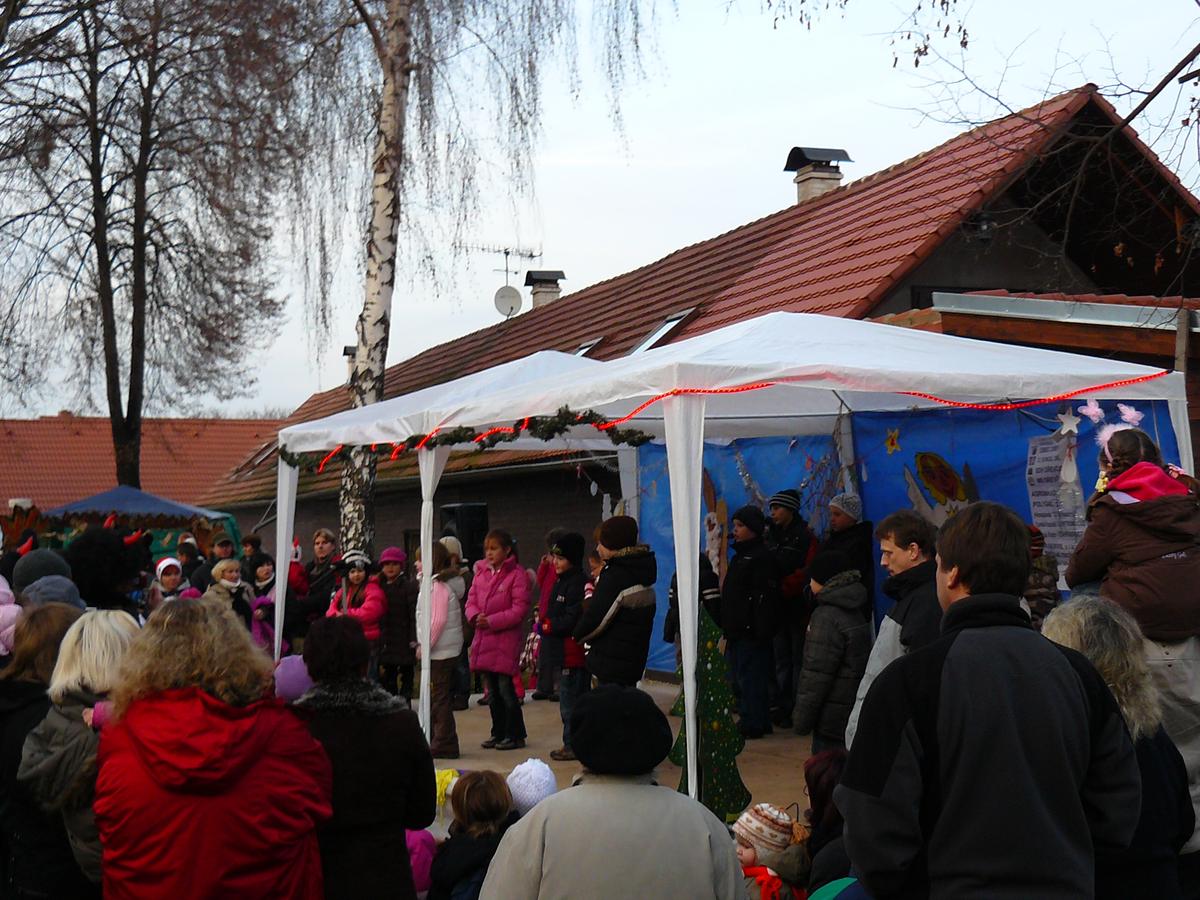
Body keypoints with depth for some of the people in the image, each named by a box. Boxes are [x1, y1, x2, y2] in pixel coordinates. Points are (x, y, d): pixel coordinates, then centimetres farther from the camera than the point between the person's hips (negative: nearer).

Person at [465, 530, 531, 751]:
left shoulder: (517, 574, -9)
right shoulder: (481, 571, 10)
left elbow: (519, 610, -14)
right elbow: (471, 600, 12)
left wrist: (491, 621, -18)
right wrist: (475, 616, -10)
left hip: (506, 638, -7)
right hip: (484, 638, 7)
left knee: (505, 688, -5)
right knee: (493, 690, 14)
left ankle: (515, 735, 7)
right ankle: (498, 732, 25)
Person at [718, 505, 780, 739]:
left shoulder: (762, 556, -12)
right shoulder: (740, 554, 18)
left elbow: (764, 597, -20)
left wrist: (760, 630, -24)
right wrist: (726, 623, 20)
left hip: (751, 630, -10)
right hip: (737, 629, 10)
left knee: (750, 676, -6)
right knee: (740, 674, 14)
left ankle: (752, 723, -1)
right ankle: (758, 721, 22)